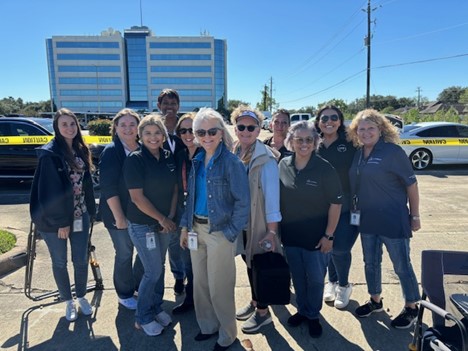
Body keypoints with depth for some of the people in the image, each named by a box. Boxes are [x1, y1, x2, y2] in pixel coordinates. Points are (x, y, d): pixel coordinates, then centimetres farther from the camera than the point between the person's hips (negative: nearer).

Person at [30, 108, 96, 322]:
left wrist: (90, 211, 9)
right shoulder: (49, 154, -14)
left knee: (81, 260, 12)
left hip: (80, 216, 5)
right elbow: (49, 190, -17)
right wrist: (60, 220, -16)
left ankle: (81, 297, 33)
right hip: (54, 219, -5)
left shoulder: (80, 150, 6)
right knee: (60, 262, 12)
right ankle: (68, 302, 31)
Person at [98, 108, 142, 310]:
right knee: (125, 254, 8)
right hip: (119, 214, -5)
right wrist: (119, 217, -18)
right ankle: (125, 295, 30)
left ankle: (138, 285, 39)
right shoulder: (111, 152, -12)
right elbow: (108, 188, -17)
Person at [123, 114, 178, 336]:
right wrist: (162, 219, -13)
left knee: (158, 268, 16)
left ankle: (156, 308, 37)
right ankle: (143, 317, 23)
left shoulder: (168, 157, 1)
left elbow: (174, 188, 6)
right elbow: (137, 197, -18)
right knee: (153, 271, 1)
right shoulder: (135, 159, -16)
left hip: (162, 223, 6)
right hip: (141, 224, -5)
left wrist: (170, 217, -5)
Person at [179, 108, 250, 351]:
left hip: (219, 231, -6)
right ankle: (207, 325, 39)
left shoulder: (230, 161, -14)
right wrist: (185, 225, 9)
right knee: (200, 282, 17)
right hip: (197, 229, 7)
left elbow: (243, 201, -15)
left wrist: (230, 233, -16)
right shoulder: (197, 160, 7)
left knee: (219, 286, 6)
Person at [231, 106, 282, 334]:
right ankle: (254, 301, 42)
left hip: (259, 221, -6)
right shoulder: (233, 154, 1)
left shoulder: (266, 158, -18)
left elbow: (271, 195, -19)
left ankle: (263, 311, 29)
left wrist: (272, 230, -19)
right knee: (249, 262, 21)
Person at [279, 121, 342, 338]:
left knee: (315, 279, 13)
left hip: (316, 236, -3)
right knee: (297, 277, 19)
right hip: (290, 235, 4)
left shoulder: (325, 169, -15)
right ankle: (301, 310, 42)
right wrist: (277, 229, 7)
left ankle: (313, 316, 36)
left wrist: (329, 235, -12)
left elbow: (336, 203, -12)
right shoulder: (283, 165, -3)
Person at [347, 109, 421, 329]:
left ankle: (411, 308, 29)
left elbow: (411, 184, -9)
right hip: (367, 220, 6)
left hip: (393, 220, -6)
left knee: (402, 265, 8)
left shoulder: (393, 151, -12)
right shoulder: (358, 154, 4)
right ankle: (375, 301, 37)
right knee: (371, 263, 17)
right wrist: (354, 209, 7)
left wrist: (415, 216, -6)